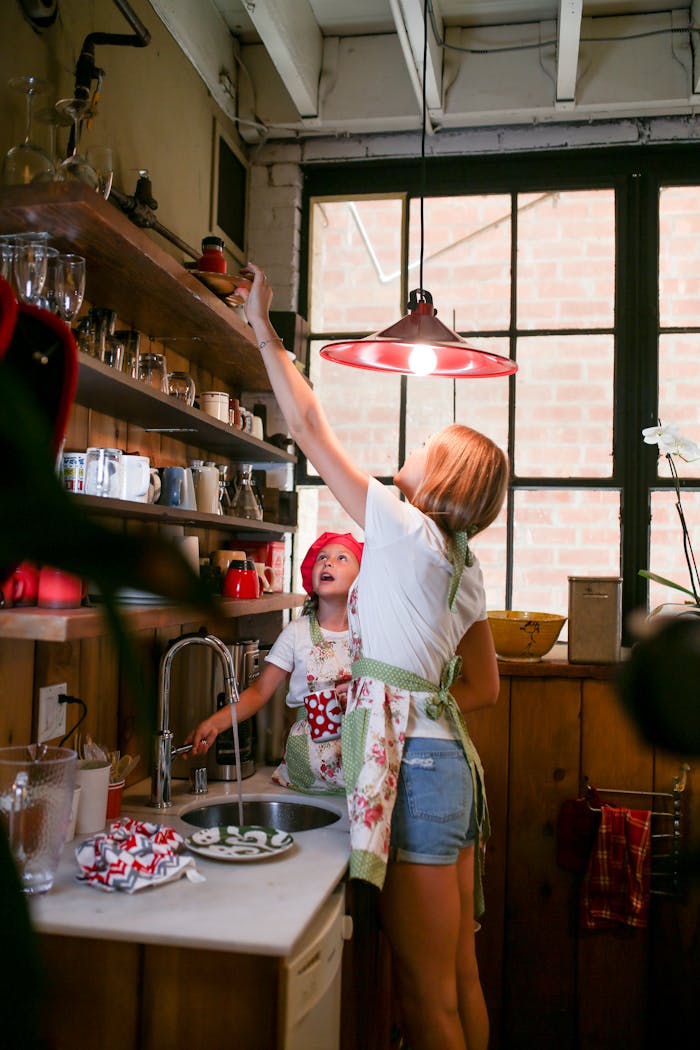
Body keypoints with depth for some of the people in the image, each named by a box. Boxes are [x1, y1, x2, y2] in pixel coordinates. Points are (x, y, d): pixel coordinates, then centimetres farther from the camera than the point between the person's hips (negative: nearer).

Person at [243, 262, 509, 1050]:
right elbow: (484, 688, 18)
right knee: (460, 976, 18)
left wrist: (265, 331, 3)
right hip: (450, 757, 9)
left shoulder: (408, 532, -11)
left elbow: (311, 428, -6)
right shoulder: (463, 568, 12)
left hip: (411, 769, -9)